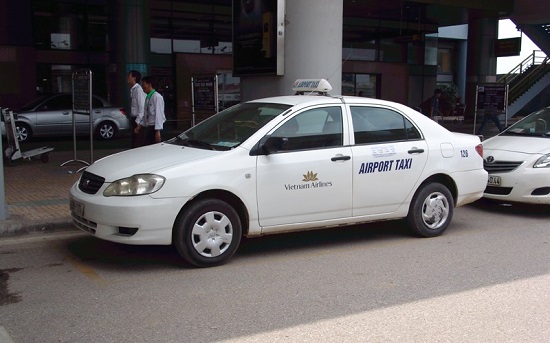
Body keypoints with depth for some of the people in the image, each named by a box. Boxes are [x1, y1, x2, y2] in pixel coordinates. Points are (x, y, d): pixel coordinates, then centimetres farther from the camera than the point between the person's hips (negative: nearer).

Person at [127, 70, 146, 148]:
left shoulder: (138, 89, -14)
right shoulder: (132, 89, 13)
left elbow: (142, 107, -19)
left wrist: (138, 121, -20)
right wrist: (132, 120, 15)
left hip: (138, 120, -9)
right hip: (134, 119, 9)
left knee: (137, 144, -7)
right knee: (134, 143, 12)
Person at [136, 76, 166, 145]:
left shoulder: (157, 97, -13)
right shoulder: (147, 98, 12)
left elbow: (159, 114, -19)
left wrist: (158, 131, -23)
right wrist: (140, 125, 15)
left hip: (155, 128, -8)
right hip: (148, 128, 8)